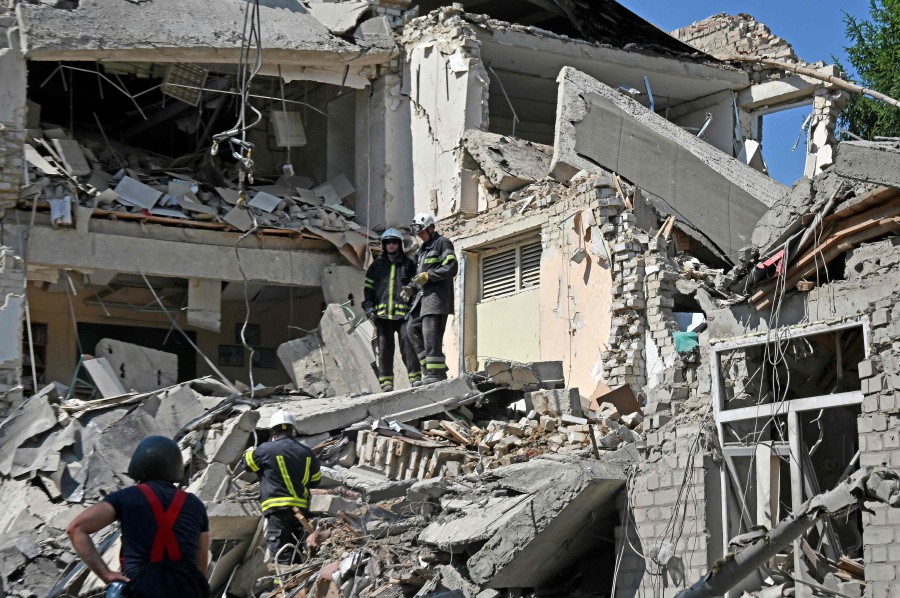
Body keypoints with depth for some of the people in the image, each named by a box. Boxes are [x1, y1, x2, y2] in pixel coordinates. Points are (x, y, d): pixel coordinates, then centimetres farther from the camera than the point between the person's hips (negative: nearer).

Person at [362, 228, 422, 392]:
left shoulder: (408, 264, 13)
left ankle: (415, 376, -11)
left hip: (403, 312, -2)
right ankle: (386, 380, -1)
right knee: (385, 347, -1)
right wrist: (369, 307, 3)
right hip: (382, 312, 2)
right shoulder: (377, 265, 17)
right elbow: (368, 288, 16)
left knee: (407, 341, -14)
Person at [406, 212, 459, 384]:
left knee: (431, 334, -13)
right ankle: (430, 366, 6)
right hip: (425, 295, 10)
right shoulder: (423, 249, 26)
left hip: (438, 295, -10)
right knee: (414, 328, 5)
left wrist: (428, 276, -18)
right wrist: (412, 287, 12)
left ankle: (436, 371, -12)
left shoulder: (443, 243, -3)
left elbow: (451, 267, -15)